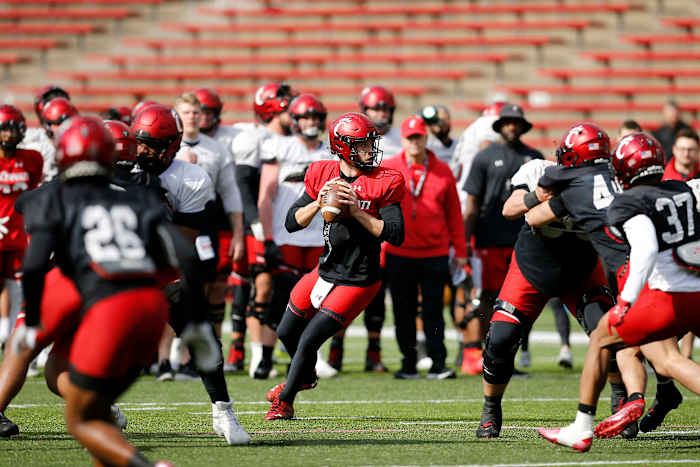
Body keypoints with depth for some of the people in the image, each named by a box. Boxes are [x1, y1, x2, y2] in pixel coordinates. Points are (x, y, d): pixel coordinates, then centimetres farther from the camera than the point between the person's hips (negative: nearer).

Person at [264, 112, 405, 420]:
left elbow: (395, 235, -19)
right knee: (287, 333, 20)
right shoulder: (323, 175, -1)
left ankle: (284, 402, 13)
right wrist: (319, 202, -19)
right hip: (325, 271, 6)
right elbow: (292, 222, -1)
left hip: (357, 282, -6)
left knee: (309, 342, -8)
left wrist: (357, 211, -25)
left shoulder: (384, 182, -13)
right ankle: (305, 377, 51)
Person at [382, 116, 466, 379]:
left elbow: (454, 214, 9)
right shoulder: (387, 170, 1)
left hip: (435, 254, 0)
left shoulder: (443, 172, 4)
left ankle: (437, 364, 2)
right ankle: (408, 364, 14)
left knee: (434, 312, 0)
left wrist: (460, 250, 8)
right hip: (399, 253, 0)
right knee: (404, 313, 6)